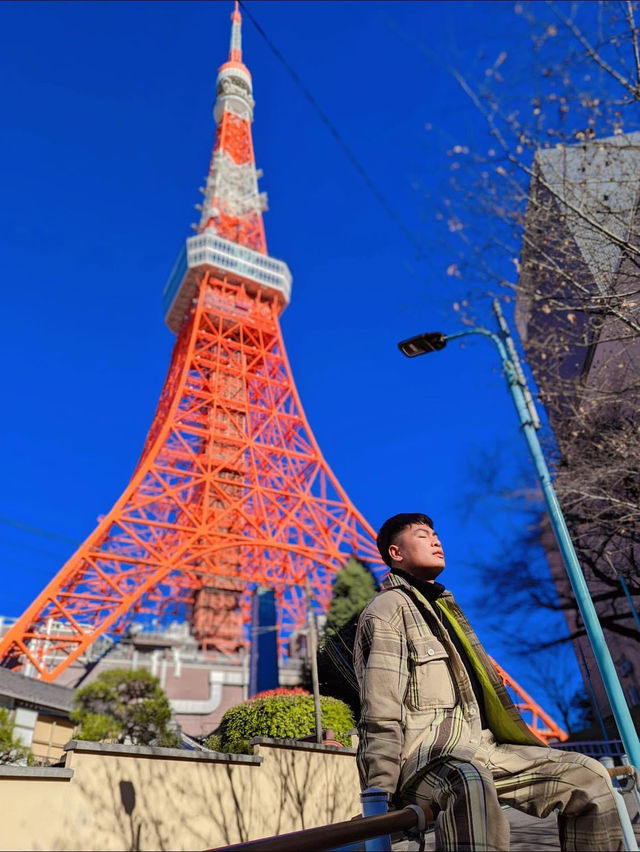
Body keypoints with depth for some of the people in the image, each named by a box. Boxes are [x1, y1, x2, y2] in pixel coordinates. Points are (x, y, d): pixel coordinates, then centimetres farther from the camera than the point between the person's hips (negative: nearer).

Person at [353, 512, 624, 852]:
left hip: (477, 749, 9)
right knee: (469, 785, -41)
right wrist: (379, 795, -21)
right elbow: (380, 715, -15)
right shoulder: (388, 608, -5)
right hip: (423, 754, -9)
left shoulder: (443, 605, 24)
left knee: (589, 775, 2)